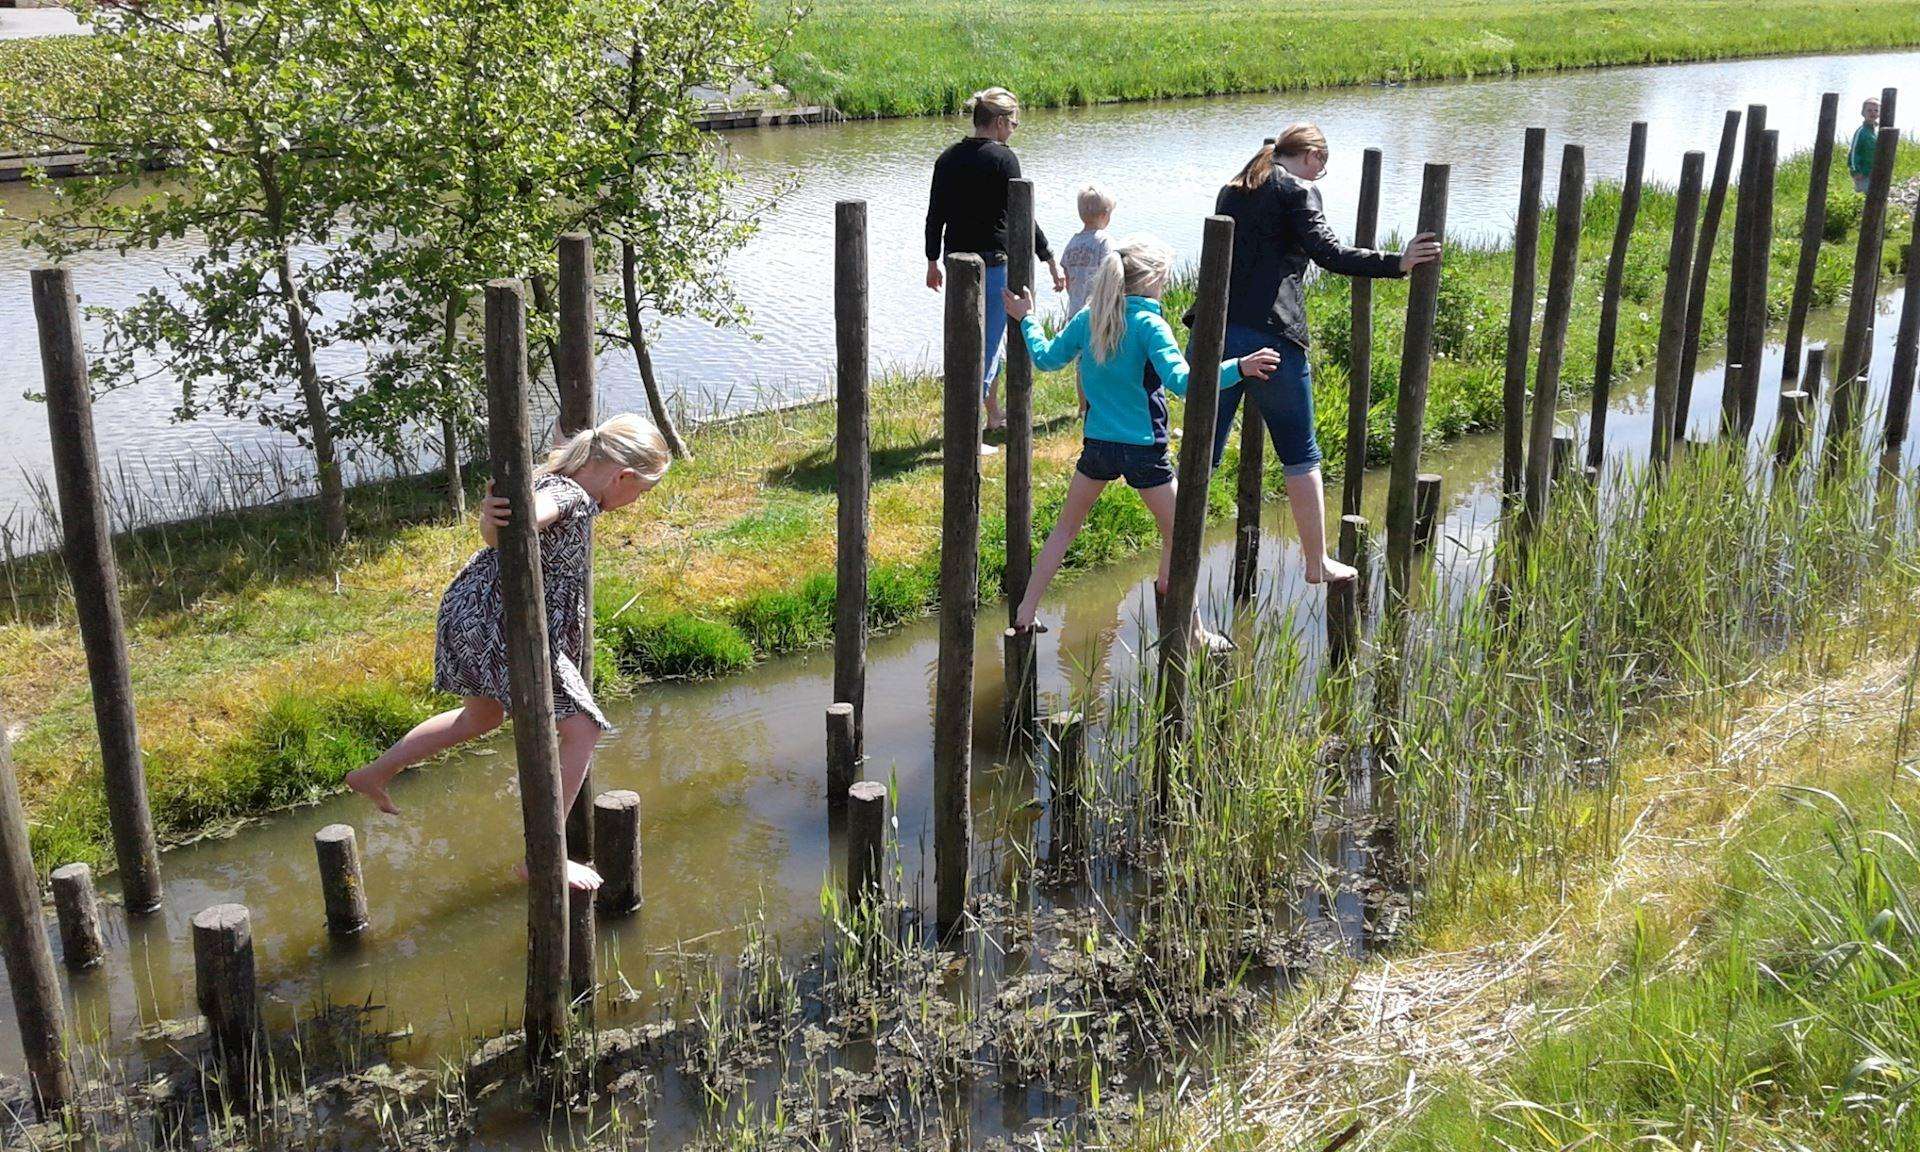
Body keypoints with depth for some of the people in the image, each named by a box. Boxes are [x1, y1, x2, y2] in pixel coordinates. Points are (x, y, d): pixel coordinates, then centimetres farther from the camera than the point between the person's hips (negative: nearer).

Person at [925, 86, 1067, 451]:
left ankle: (993, 412, 39)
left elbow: (935, 216, 10)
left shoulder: (948, 158, 6)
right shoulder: (1002, 158, -13)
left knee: (978, 339, 24)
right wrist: (1051, 261, -6)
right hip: (994, 264, -7)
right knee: (987, 346, 0)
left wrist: (933, 262, 21)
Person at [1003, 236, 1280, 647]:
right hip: (1142, 450, -5)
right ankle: (1191, 630, 16)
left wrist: (1027, 320, 29)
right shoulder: (1148, 324, -15)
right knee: (1177, 535, 10)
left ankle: (1025, 613, 19)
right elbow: (1180, 381, -26)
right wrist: (1238, 368, -31)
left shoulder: (1088, 317, 1)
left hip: (1097, 444, 5)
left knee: (1064, 528, 19)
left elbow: (1046, 358, 13)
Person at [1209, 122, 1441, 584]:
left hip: (1215, 333, 6)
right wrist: (1397, 263, -13)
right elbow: (1329, 254, -14)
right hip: (1270, 335, -6)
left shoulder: (1232, 191, 20)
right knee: (1300, 455, 10)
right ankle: (1317, 563, 20)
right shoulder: (1298, 191, -1)